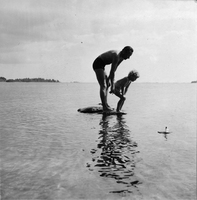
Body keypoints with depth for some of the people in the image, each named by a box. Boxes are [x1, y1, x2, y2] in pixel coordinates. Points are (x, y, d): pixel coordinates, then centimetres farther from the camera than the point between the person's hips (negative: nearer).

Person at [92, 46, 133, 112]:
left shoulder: (121, 57, 4)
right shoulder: (116, 56, -26)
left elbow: (114, 70, 9)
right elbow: (112, 71, -25)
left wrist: (109, 78, 4)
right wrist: (112, 85, -19)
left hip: (101, 66, 11)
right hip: (98, 64, -11)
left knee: (107, 85, 15)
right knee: (103, 86, -17)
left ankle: (105, 104, 18)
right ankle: (105, 108, -20)